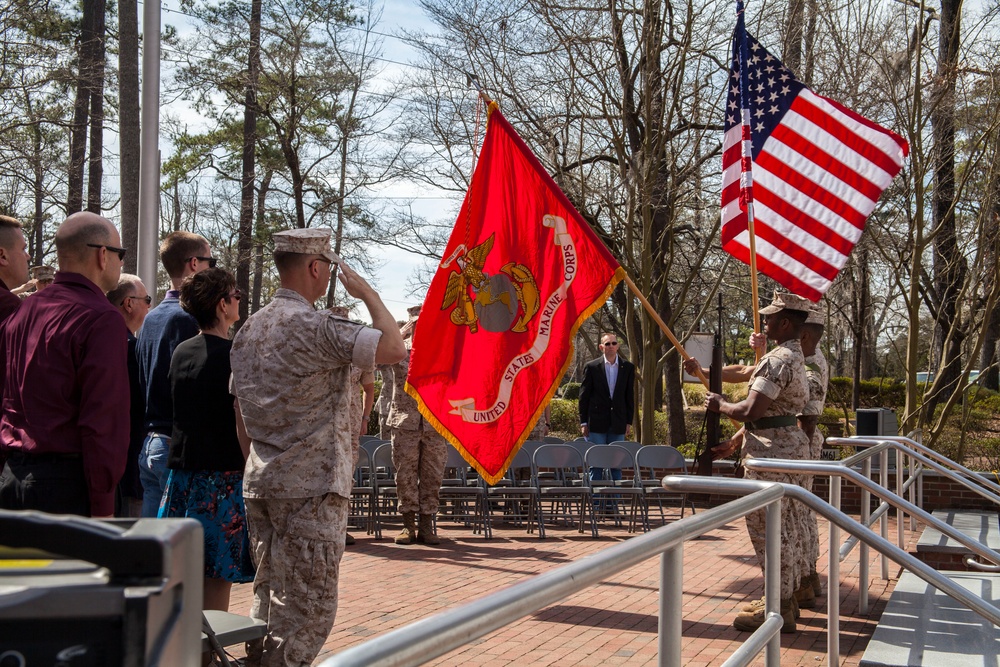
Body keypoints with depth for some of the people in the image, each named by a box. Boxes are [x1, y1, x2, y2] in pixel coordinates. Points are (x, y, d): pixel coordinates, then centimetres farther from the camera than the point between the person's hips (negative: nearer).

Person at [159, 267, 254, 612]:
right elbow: (243, 424, -15)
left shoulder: (180, 352, 11)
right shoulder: (234, 354, -11)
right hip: (223, 475, -7)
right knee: (217, 580, -2)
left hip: (181, 469, 7)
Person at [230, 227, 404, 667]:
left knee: (268, 596, 16)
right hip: (311, 486, -9)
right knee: (309, 605, -2)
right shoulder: (315, 326, -14)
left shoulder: (249, 329, 13)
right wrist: (368, 294, -7)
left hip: (259, 483, 9)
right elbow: (393, 348, -22)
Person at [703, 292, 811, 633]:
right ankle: (786, 597, 26)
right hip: (789, 443, 11)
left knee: (767, 528, -4)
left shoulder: (778, 360, -20)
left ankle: (778, 610, 1)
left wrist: (720, 405, -8)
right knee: (786, 527, 16)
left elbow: (750, 411, -26)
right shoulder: (795, 356, 14)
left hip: (771, 452, -11)